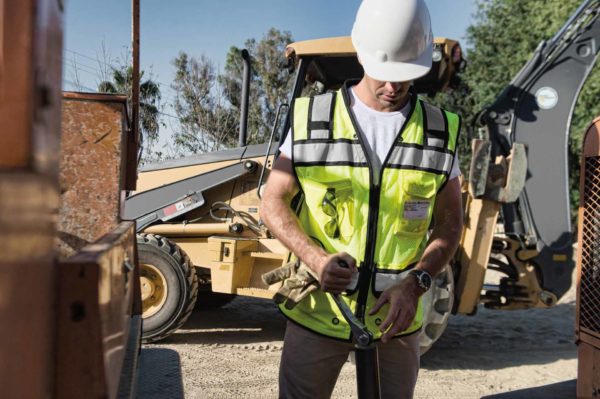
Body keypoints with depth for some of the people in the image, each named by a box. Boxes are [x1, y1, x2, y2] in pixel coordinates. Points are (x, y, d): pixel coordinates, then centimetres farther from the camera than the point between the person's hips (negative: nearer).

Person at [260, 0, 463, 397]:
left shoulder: (439, 131, -2)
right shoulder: (313, 119, -6)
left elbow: (450, 224, 2)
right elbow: (273, 203, -4)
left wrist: (415, 284, -15)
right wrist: (316, 259, -21)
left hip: (396, 315, 2)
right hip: (318, 307, -1)